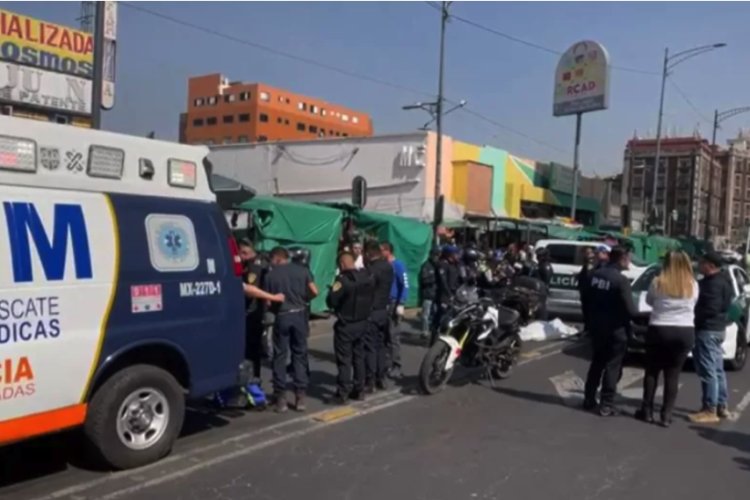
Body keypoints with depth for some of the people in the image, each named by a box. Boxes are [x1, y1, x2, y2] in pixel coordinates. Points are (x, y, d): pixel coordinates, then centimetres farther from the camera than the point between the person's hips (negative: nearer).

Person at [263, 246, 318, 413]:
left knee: (279, 357, 7)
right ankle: (300, 396, 10)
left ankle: (281, 397, 7)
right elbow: (314, 292, -1)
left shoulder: (270, 275, -1)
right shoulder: (302, 270, 4)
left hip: (282, 317, -2)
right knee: (300, 355, 10)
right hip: (300, 314, 2)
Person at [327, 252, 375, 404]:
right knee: (359, 356, 16)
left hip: (346, 325, -7)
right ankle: (359, 390, 23)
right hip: (362, 323, 7)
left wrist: (334, 290, 0)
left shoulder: (343, 280, -21)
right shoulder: (368, 277, 0)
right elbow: (371, 298, 11)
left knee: (344, 359, 1)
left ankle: (343, 393, 3)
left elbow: (331, 301, -17)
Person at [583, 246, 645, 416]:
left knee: (597, 363, 19)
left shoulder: (596, 274, 1)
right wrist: (642, 315, -2)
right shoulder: (621, 280, -20)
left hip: (597, 325, 7)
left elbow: (589, 298, 11)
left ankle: (589, 399, 24)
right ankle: (606, 404, 5)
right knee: (612, 366, 3)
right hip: (615, 329, -7)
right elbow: (629, 310, -20)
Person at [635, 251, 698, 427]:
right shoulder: (693, 285, -2)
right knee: (673, 375, 6)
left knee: (652, 371, 10)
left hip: (659, 330, -1)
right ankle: (666, 415, 6)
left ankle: (647, 411, 15)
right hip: (684, 333, 2)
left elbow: (649, 301, 8)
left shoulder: (658, 283, -7)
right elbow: (693, 305, 11)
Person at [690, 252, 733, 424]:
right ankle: (721, 406, 24)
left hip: (707, 330, -11)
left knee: (708, 371, -7)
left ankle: (710, 410, -3)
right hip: (717, 329, 11)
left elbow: (710, 308, -25)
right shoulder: (722, 281, 15)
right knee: (717, 369, 16)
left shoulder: (713, 283, -19)